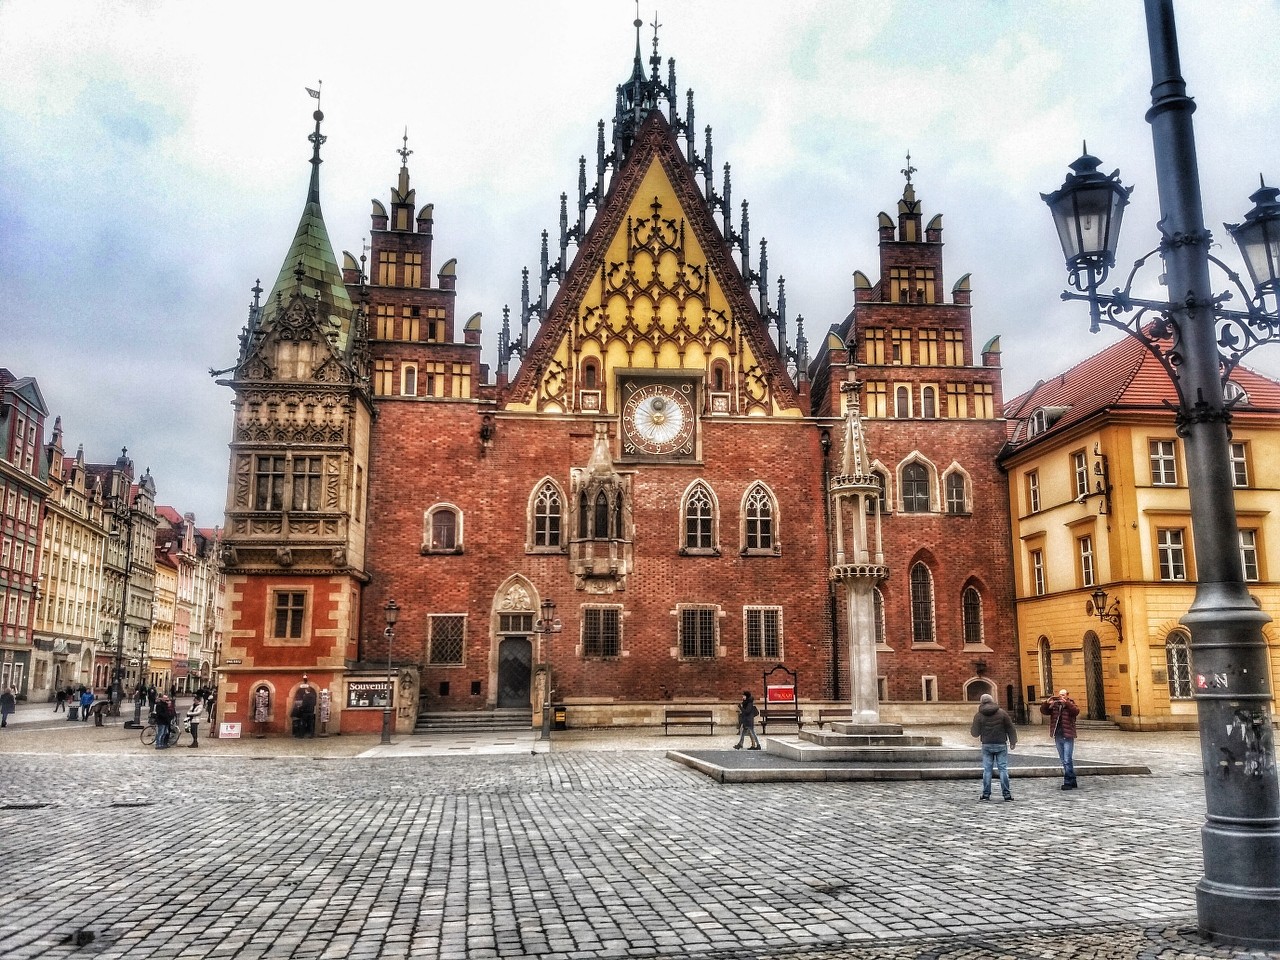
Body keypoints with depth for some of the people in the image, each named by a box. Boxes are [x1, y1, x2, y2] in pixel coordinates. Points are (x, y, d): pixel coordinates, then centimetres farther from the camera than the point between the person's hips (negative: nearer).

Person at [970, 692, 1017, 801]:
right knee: (1003, 769, 3)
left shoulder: (978, 716, -1)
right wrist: (1013, 741, 11)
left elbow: (975, 733, 1)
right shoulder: (1002, 713, 0)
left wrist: (971, 730, 22)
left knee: (987, 770, 4)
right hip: (1001, 745, 0)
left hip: (987, 745, 0)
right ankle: (1007, 793, 1)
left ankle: (986, 794, 4)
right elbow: (1011, 728, 2)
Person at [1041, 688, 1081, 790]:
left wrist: (1066, 703, -32)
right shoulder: (1054, 706, 9)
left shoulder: (1070, 705, -1)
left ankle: (1068, 782, -6)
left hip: (1068, 737, -5)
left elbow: (1076, 711, -21)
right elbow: (1043, 711, 2)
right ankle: (1072, 781, 24)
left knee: (1067, 760, -10)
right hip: (1057, 737, 5)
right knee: (1064, 761, 13)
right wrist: (1047, 703, -16)